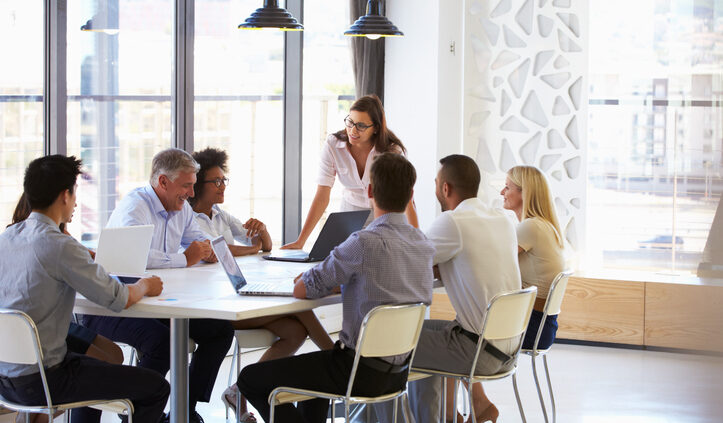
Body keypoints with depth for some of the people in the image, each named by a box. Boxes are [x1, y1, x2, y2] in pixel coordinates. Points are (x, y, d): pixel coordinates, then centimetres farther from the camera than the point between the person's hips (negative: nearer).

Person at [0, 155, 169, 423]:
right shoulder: (60, 247, -21)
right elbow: (120, 300, -15)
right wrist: (145, 286, 6)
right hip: (40, 382, -9)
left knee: (97, 367, 36)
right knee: (157, 388, 1)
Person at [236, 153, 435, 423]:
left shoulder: (366, 242, -22)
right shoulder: (423, 244, 2)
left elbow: (301, 290, -14)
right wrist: (339, 282, 14)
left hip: (363, 373, -8)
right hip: (400, 371, 9)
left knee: (251, 379, 3)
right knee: (312, 365, 37)